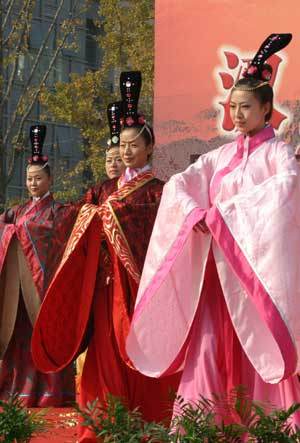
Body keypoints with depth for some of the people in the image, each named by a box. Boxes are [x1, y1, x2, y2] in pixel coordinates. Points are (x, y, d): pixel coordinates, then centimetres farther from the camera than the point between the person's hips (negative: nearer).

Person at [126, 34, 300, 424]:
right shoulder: (221, 155, 16)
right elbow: (178, 183, 8)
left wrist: (229, 210, -22)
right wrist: (195, 212, -13)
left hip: (258, 260, -5)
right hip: (219, 263, 5)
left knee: (261, 346, -6)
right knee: (210, 343, -2)